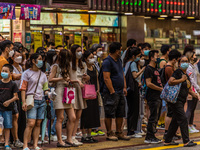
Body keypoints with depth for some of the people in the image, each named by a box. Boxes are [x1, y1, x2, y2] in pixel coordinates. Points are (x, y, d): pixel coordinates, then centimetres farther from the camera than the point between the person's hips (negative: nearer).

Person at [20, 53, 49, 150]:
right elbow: (23, 88, -4)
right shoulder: (27, 73, 1)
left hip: (42, 101, 6)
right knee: (31, 123, -13)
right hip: (32, 100, -6)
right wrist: (24, 102, -12)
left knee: (38, 124, 3)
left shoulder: (43, 74, 18)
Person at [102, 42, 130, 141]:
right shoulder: (107, 62, -13)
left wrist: (124, 87, 12)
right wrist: (112, 91, -19)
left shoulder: (119, 60, 16)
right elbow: (106, 78, -18)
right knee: (109, 114, -2)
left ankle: (119, 133, 18)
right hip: (111, 93, -9)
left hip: (120, 92, 9)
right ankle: (109, 134, 4)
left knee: (120, 114, 11)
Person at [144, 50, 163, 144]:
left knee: (156, 118, 12)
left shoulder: (155, 69, 20)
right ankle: (149, 138, -3)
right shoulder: (148, 69, -11)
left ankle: (152, 136, 17)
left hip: (158, 97, 10)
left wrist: (162, 88, 11)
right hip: (153, 97, -10)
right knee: (153, 118, -8)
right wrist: (161, 89, -13)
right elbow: (148, 84, -19)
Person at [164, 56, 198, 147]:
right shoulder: (178, 72, -11)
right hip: (176, 99, -9)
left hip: (182, 100, 9)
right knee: (183, 119, -11)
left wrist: (192, 93, 11)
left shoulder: (186, 75, 17)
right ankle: (186, 141, -9)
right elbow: (170, 82, -25)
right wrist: (182, 80, -20)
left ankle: (168, 140, 18)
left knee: (175, 121, 11)